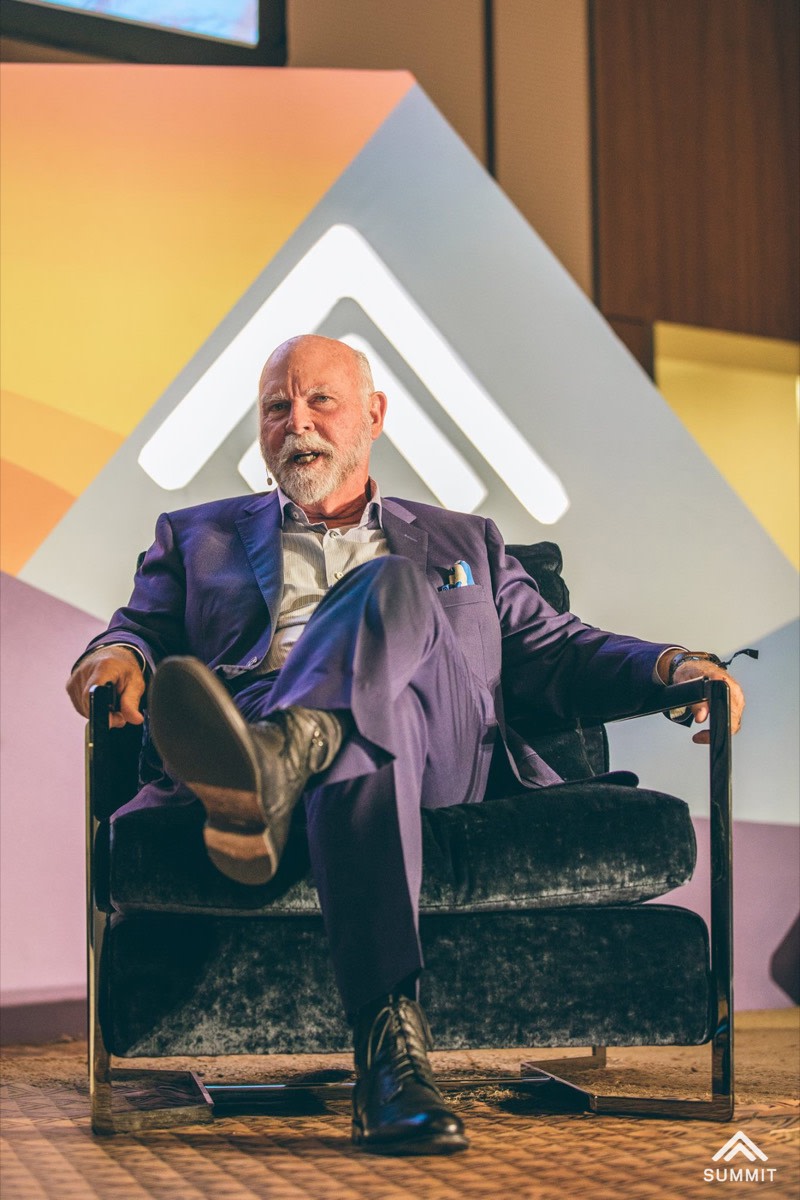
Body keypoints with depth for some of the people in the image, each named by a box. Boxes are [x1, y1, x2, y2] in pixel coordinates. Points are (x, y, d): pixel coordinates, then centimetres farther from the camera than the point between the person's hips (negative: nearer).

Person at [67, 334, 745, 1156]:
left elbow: (551, 655, 24)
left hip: (444, 753, 0)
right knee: (360, 747, -38)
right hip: (265, 720, 0)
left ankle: (274, 764, -58)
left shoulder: (462, 543, 34)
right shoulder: (200, 538, 33)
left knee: (390, 586, -30)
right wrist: (122, 655, -9)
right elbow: (146, 628, 18)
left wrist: (668, 666, 2)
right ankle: (391, 1038, -56)